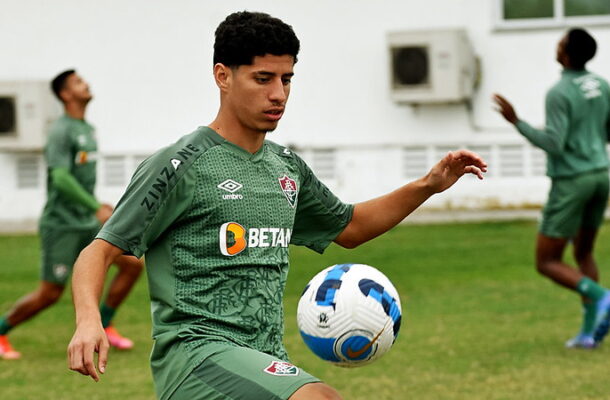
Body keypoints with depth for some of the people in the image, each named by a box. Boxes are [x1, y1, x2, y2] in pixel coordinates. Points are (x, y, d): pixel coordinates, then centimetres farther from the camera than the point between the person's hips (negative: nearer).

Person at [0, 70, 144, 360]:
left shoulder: (88, 130, 13)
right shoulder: (61, 131, -14)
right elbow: (61, 178, -25)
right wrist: (97, 208, -30)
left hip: (87, 224, 8)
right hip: (61, 225, -8)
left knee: (133, 264, -2)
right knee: (49, 294, -5)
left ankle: (103, 326, 9)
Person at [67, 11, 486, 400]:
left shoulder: (287, 167, 16)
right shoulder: (181, 165, -6)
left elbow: (349, 227, 33)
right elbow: (101, 250, -7)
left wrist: (428, 186, 21)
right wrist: (89, 320, -26)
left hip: (266, 362, 8)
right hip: (197, 349, -8)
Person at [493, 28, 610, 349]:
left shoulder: (560, 93, -17)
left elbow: (554, 145, -22)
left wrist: (516, 121, -18)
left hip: (571, 181, -7)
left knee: (547, 263, 2)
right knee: (583, 253, 20)